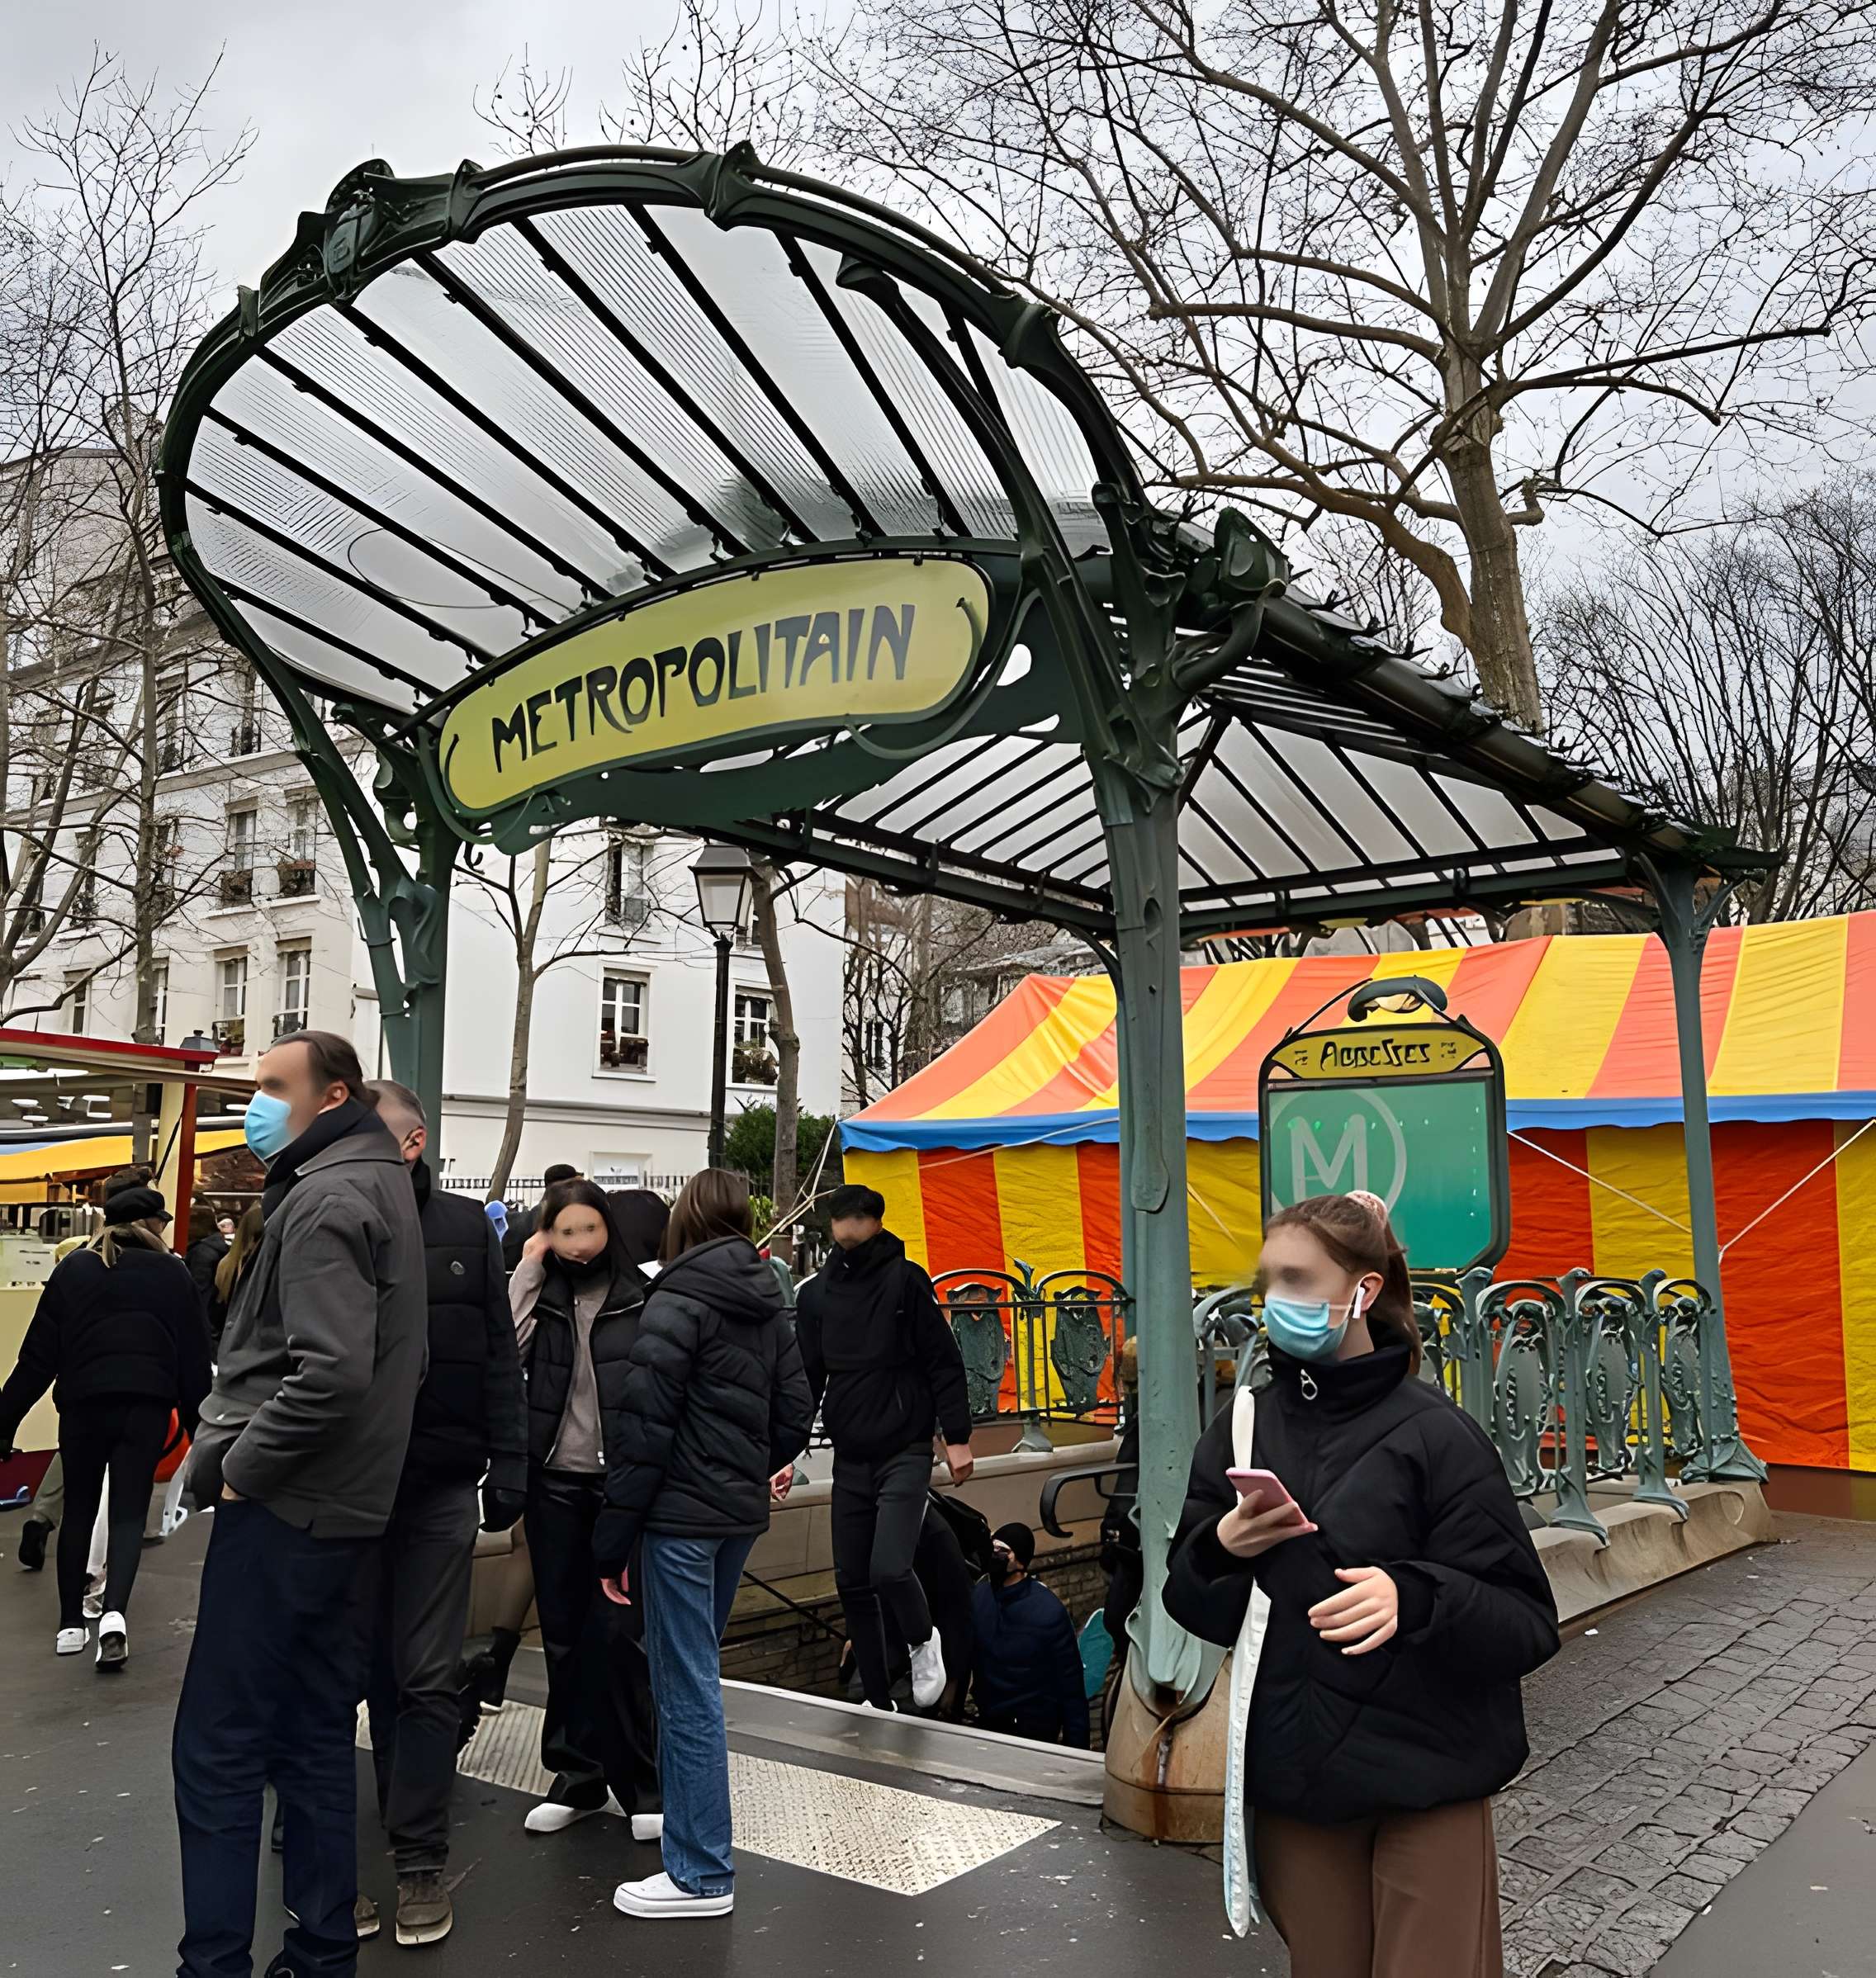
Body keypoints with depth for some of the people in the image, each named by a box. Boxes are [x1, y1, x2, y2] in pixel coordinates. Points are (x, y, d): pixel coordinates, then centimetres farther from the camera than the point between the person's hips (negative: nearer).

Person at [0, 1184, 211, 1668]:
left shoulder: (73, 1269, 8)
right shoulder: (171, 1272, 6)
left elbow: (39, 1354, 5)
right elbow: (194, 1355, 6)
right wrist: (199, 1424, 12)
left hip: (85, 1403, 1)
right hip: (148, 1405, -1)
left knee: (79, 1510, 15)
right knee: (130, 1511, 2)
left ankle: (71, 1623, 18)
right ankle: (114, 1611, -17)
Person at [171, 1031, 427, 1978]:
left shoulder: (327, 1200, -16)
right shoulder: (374, 1182, 14)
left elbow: (330, 1371, -27)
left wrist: (239, 1468, -15)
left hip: (282, 1508, -10)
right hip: (339, 1506, 10)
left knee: (216, 1747, 0)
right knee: (314, 1739, 15)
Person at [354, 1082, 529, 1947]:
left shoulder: (464, 1226, 3)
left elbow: (499, 1356, 4)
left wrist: (507, 1467, -1)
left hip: (439, 1487, 1)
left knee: (427, 1679, 7)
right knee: (351, 1674, 9)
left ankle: (420, 1861, 18)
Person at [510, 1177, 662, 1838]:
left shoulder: (642, 1298, -3)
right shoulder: (540, 1296, 5)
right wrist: (528, 1268, -9)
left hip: (624, 1483, -3)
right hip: (555, 1484, 3)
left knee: (623, 1631, -2)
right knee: (564, 1631, 11)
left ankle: (640, 1781, 10)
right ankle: (578, 1776, 24)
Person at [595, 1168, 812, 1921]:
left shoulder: (676, 1302, -13)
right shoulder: (768, 1304, 9)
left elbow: (644, 1428, -16)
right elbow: (796, 1407, 11)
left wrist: (615, 1539, -12)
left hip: (682, 1515, -8)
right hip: (742, 1510, 8)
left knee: (686, 1688, -2)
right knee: (695, 1675, 21)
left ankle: (701, 1873, 4)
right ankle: (690, 1821, 31)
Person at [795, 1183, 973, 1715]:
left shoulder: (905, 1280, -6)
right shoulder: (816, 1294, 7)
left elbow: (944, 1362, -6)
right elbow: (806, 1378, 11)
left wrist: (957, 1436, -9)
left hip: (905, 1455, -5)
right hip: (849, 1460, 5)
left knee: (889, 1570, -17)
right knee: (853, 1583, 7)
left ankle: (923, 1642, 16)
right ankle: (879, 1701, 23)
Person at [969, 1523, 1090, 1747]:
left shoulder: (1048, 1611, -20)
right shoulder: (977, 1598, -9)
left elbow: (1070, 1683, -14)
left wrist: (1077, 1745, -12)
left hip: (1036, 1729, -4)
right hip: (988, 1723, 4)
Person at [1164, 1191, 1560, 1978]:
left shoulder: (1434, 1434, -12)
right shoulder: (1242, 1429, 2)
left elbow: (1528, 1623, -13)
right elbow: (1195, 1611, 7)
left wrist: (1416, 1597, -31)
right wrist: (1220, 1551, -14)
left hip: (1425, 1778, -4)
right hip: (1294, 1777, 4)